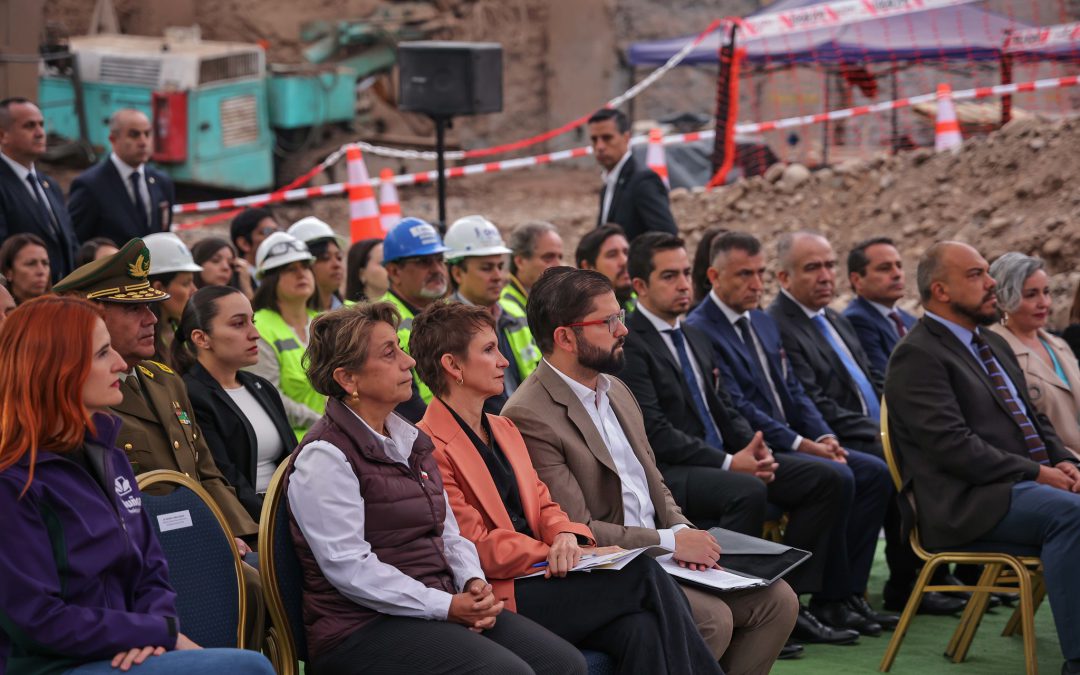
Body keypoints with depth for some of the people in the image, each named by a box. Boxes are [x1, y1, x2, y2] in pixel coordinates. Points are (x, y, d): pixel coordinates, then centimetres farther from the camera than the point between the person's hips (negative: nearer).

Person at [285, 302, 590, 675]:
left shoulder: (409, 440, 17)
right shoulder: (324, 457, -10)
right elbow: (349, 567, -17)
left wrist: (474, 583, -2)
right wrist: (446, 607, -18)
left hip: (445, 607, 8)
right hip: (364, 628, -8)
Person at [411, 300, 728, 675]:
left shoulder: (504, 429, 22)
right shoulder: (429, 449, -7)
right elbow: (475, 547, -11)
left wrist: (567, 536, -6)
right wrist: (565, 557, -13)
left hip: (537, 574, 7)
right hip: (497, 598, -7)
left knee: (641, 628, -23)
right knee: (642, 571, -21)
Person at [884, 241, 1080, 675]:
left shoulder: (994, 345, 22)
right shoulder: (917, 356, -7)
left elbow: (1035, 419, 27)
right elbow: (952, 445, -16)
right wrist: (1036, 473, -16)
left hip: (1025, 484, 9)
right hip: (967, 503, -9)